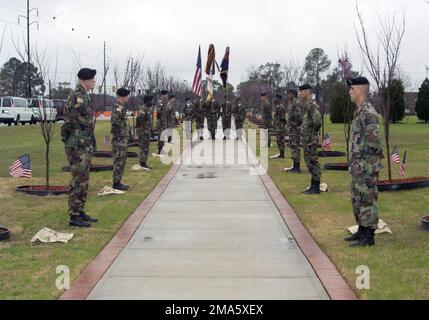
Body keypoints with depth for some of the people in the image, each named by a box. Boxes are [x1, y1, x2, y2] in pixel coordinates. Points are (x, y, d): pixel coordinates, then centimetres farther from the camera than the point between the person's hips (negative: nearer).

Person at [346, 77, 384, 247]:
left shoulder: (368, 112, -18)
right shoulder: (360, 111, 14)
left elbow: (374, 140, -25)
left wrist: (363, 160, -13)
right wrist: (354, 161, 15)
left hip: (366, 167, -10)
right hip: (358, 167, 10)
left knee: (367, 201, -3)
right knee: (357, 200, 17)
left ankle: (368, 237, 4)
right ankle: (362, 231, 28)